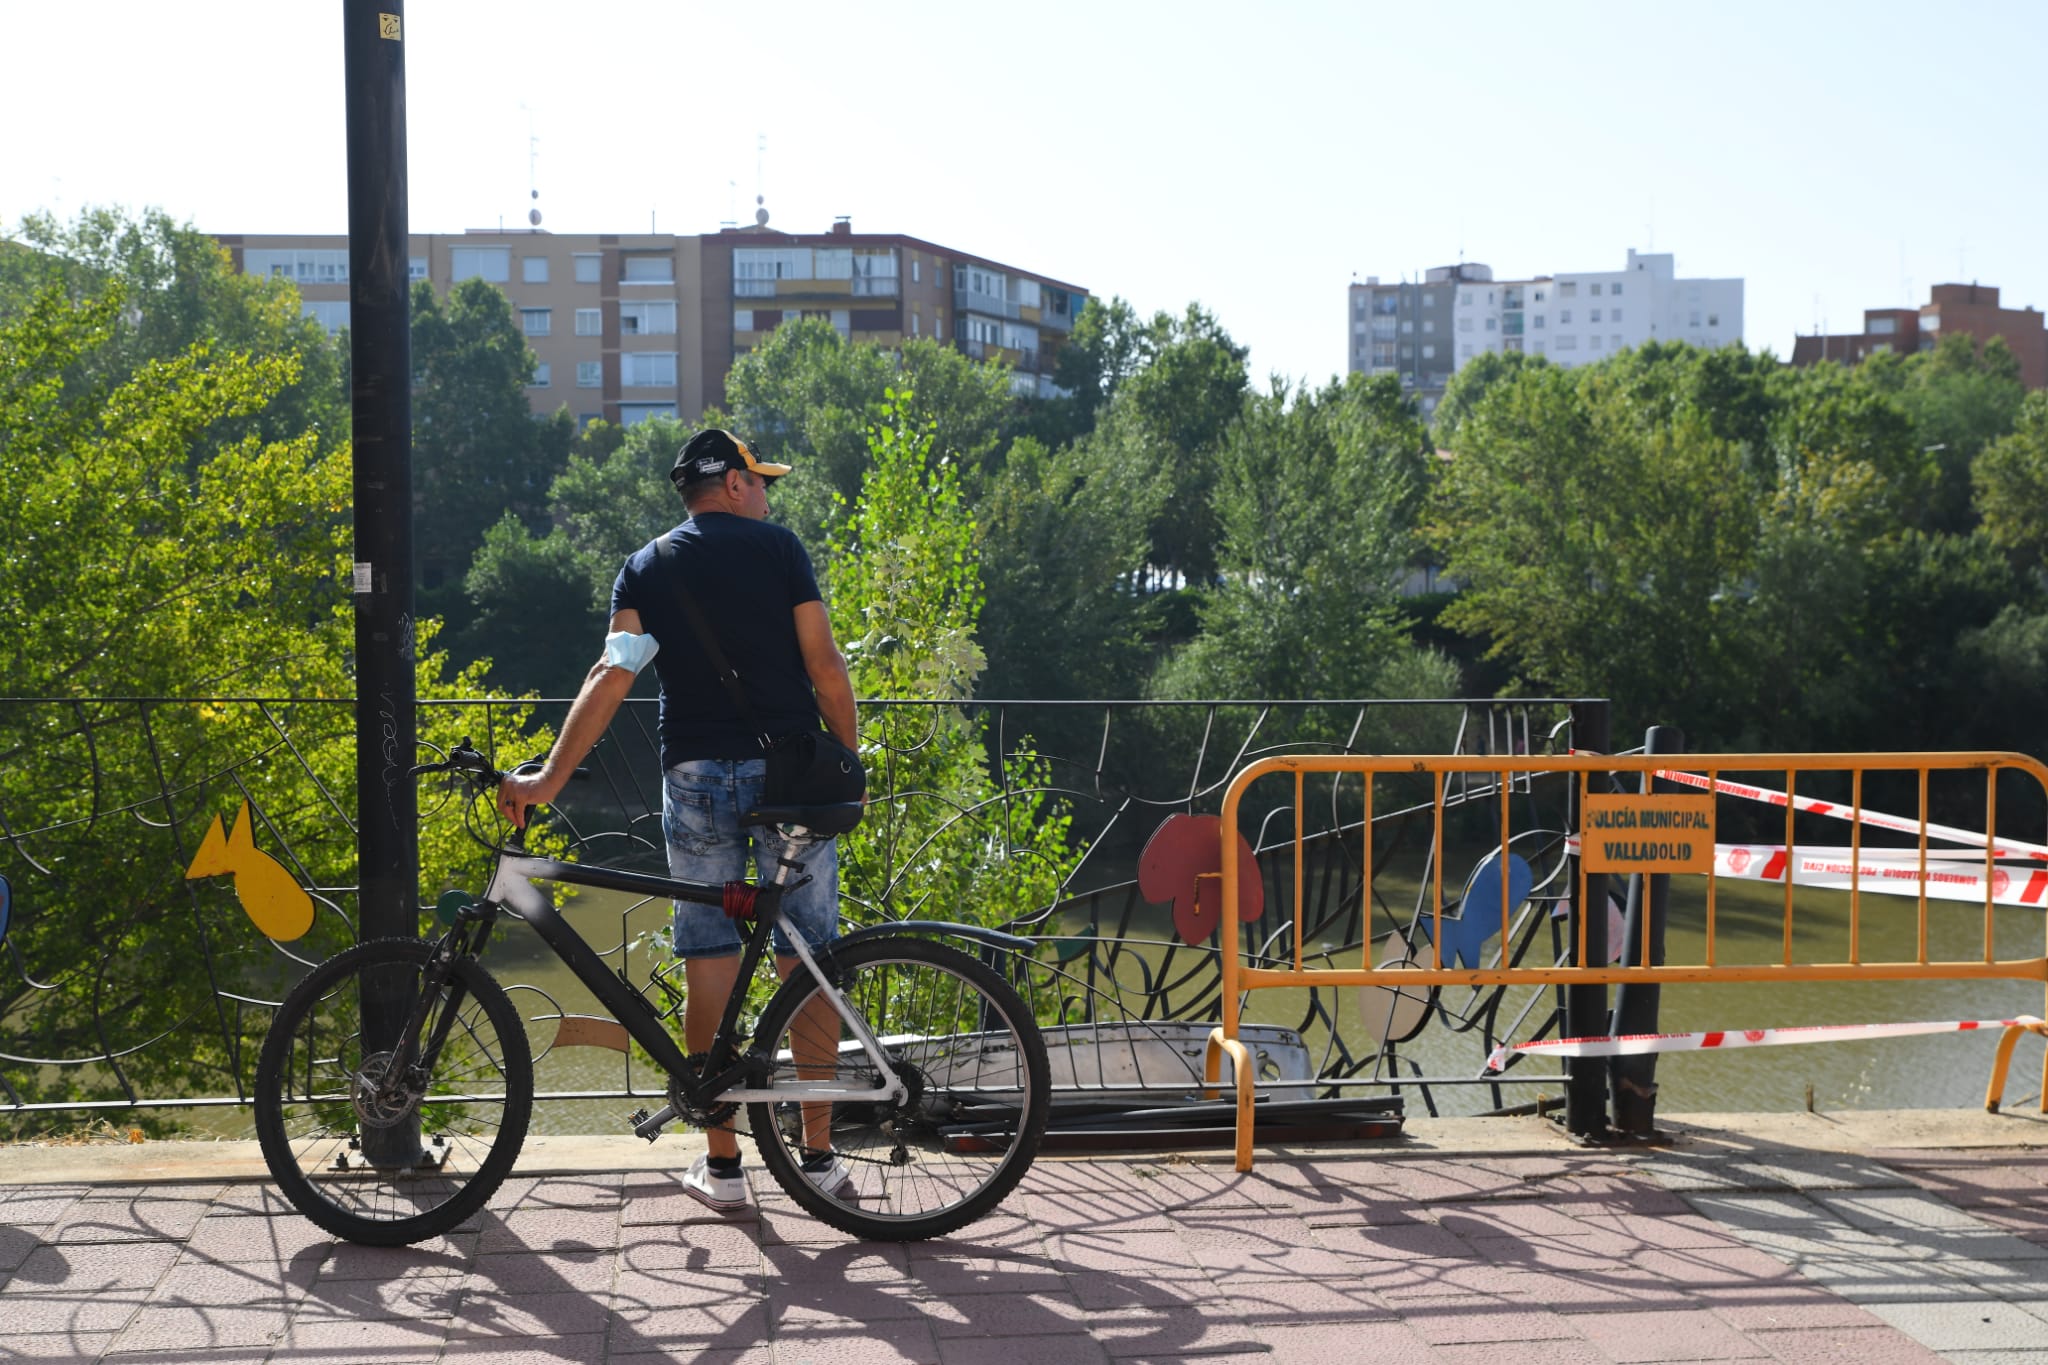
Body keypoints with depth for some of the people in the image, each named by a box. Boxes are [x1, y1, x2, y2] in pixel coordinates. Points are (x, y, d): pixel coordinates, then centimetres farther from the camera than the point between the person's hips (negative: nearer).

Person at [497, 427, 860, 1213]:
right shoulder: (779, 547, 2)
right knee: (806, 966, 5)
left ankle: (721, 1163, 10)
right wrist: (850, 764, 5)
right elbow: (825, 668, -4)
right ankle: (818, 1154, 9)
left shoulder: (646, 567, 7)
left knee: (708, 965, 6)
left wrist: (549, 779, -6)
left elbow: (613, 676, -5)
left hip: (697, 775, 2)